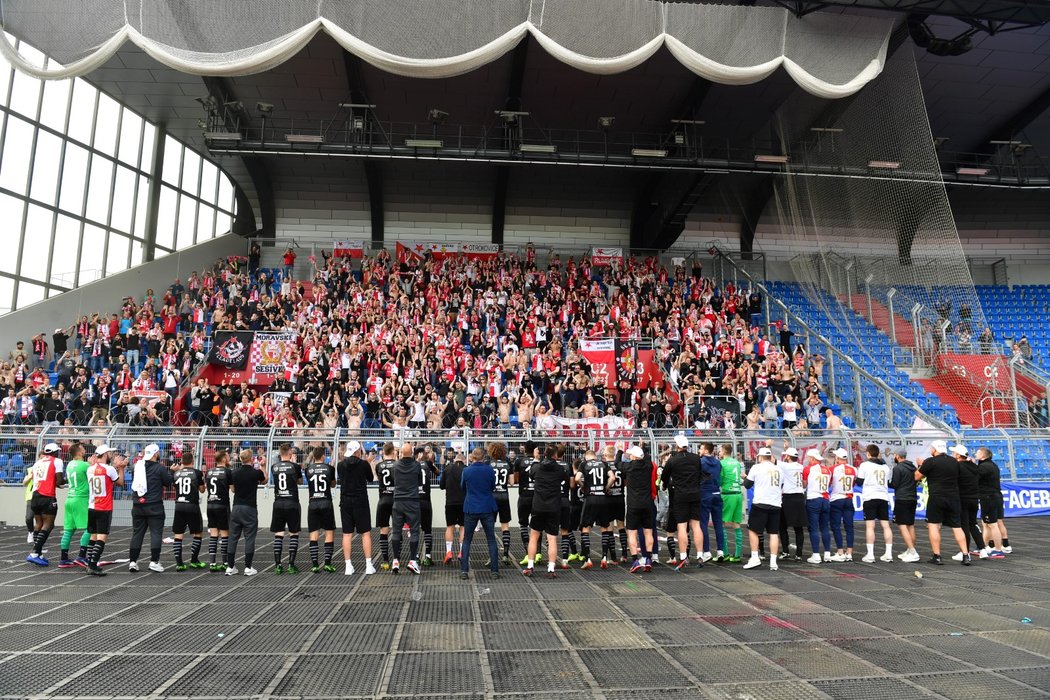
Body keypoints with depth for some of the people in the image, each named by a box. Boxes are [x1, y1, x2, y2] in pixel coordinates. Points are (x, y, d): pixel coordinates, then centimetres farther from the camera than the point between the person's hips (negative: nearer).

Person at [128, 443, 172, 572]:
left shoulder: (137, 466, 4)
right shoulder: (159, 468, -11)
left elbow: (133, 481, 19)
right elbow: (169, 482, -3)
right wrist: (171, 471, 13)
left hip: (137, 506, 5)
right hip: (154, 506, -5)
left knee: (137, 533, 12)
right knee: (156, 533, 1)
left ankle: (132, 561, 13)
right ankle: (154, 561, -1)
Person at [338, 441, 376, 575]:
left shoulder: (340, 465, 0)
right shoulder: (364, 464, -8)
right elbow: (371, 479, 7)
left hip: (345, 502, 3)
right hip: (361, 502, -3)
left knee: (347, 534, 7)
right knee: (366, 533, 4)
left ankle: (348, 567, 8)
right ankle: (369, 566, 3)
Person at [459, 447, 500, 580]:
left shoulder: (466, 471, -5)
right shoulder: (489, 469, -6)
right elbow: (494, 486, 8)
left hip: (470, 509, 0)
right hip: (487, 508, 0)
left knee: (466, 540, 10)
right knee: (491, 539, 8)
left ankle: (464, 570, 4)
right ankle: (494, 570, 8)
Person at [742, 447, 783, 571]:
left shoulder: (757, 467, -4)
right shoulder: (779, 469, 9)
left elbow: (747, 485, 3)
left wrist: (745, 478, 23)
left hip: (760, 504, -4)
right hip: (776, 505, 4)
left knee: (753, 530, 7)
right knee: (774, 533, 8)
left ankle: (755, 558, 3)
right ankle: (773, 562, 5)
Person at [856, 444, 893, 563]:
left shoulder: (865, 464, -2)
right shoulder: (886, 466, 13)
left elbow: (859, 482, -1)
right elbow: (888, 483, 20)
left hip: (870, 497, -5)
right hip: (884, 497, 5)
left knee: (870, 526, -5)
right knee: (886, 525, 7)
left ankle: (870, 555, -7)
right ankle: (888, 554, 6)